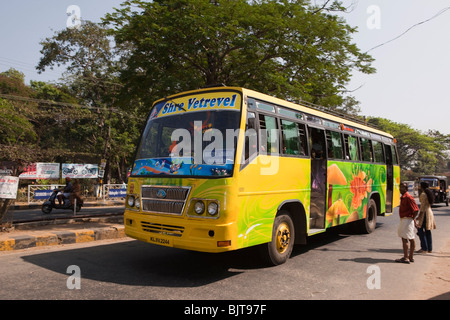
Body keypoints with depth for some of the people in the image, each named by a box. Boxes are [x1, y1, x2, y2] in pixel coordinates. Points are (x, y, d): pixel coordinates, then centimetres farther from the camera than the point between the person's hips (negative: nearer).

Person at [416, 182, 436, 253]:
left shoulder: (423, 194, -13)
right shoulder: (429, 193, 15)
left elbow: (423, 205, -18)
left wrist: (419, 215, -17)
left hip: (424, 212, -9)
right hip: (430, 212, 9)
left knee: (420, 229, -6)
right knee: (428, 231, 12)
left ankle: (424, 248, -8)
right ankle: (429, 248, 15)